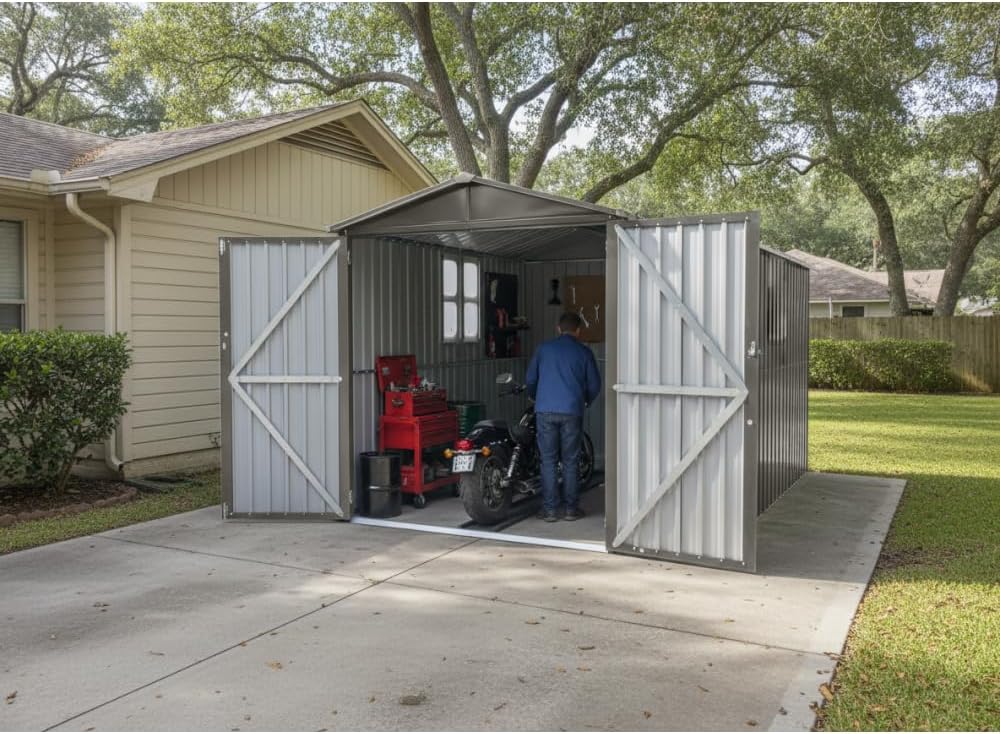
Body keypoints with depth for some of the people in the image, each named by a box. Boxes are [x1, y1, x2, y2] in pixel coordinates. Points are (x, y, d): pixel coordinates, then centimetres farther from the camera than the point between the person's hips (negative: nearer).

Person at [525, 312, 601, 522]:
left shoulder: (544, 349, 6)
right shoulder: (584, 352, 4)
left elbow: (530, 379, 11)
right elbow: (594, 384, 6)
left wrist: (536, 398, 30)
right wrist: (586, 401, 26)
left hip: (545, 411, 1)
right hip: (572, 412, 0)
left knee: (548, 461, 5)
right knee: (570, 462, 7)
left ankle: (550, 510, 5)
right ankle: (571, 509, 11)